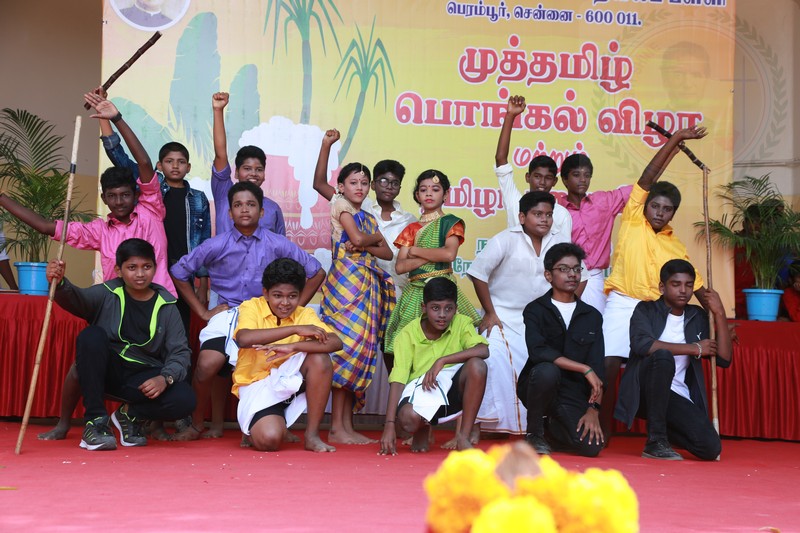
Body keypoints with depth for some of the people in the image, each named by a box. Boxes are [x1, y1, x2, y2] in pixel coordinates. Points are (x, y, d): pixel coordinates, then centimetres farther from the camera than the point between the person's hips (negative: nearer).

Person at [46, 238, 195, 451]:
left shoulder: (166, 307, 2)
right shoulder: (106, 294, -1)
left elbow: (180, 353, -3)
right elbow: (77, 298, -21)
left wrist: (165, 378, -23)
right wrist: (59, 284, -45)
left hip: (143, 378, 1)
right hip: (105, 370, -1)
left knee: (184, 399, -25)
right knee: (92, 335, -30)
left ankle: (130, 414, 7)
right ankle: (95, 420, -19)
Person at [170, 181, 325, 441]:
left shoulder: (277, 244, 0)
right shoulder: (216, 245, -1)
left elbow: (316, 273, 8)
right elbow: (179, 272, 6)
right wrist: (203, 311, 4)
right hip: (227, 314, 0)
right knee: (208, 365, -27)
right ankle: (197, 423, -2)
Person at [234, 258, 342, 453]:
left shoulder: (304, 314, -4)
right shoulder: (251, 307, -10)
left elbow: (336, 342, -21)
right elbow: (243, 339, -33)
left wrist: (292, 347, -35)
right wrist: (295, 329, -33)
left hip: (288, 379, 3)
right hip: (256, 384, -3)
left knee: (320, 358, -25)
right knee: (269, 440, -29)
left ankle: (312, 435, -13)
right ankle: (254, 427, 12)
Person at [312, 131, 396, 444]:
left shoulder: (368, 217, 22)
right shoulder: (341, 205, 2)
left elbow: (387, 253, 11)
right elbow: (358, 238, -14)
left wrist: (364, 245, -6)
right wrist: (377, 237, 6)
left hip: (368, 286, 8)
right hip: (346, 281, -8)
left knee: (359, 352, 4)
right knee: (347, 349, -12)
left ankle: (347, 425, 6)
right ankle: (336, 427, -11)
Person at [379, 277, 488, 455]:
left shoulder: (462, 323, -6)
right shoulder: (408, 334, -8)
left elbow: (483, 350, -24)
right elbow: (398, 379, -13)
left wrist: (442, 361, -31)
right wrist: (390, 424, -22)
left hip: (454, 388, 1)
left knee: (477, 365, -29)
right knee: (408, 418, -36)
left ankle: (463, 437, -15)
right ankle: (423, 431, 7)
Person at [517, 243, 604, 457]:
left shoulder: (592, 316, 9)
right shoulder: (535, 310, -1)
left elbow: (597, 366, 2)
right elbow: (538, 352, -19)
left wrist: (594, 409, -10)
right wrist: (584, 369, -21)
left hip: (574, 394, 3)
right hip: (538, 387, -3)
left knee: (591, 446, -19)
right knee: (547, 371, -37)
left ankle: (551, 430, 18)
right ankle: (535, 432, -10)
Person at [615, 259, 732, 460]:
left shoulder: (697, 317, 14)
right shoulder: (646, 310, 2)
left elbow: (724, 359, 6)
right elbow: (641, 344, -20)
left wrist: (719, 313, -3)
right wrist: (694, 348, -13)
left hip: (678, 397, 4)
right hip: (644, 392, -4)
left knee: (711, 448, -19)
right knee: (663, 356, -35)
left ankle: (663, 429, 15)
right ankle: (656, 441, -24)